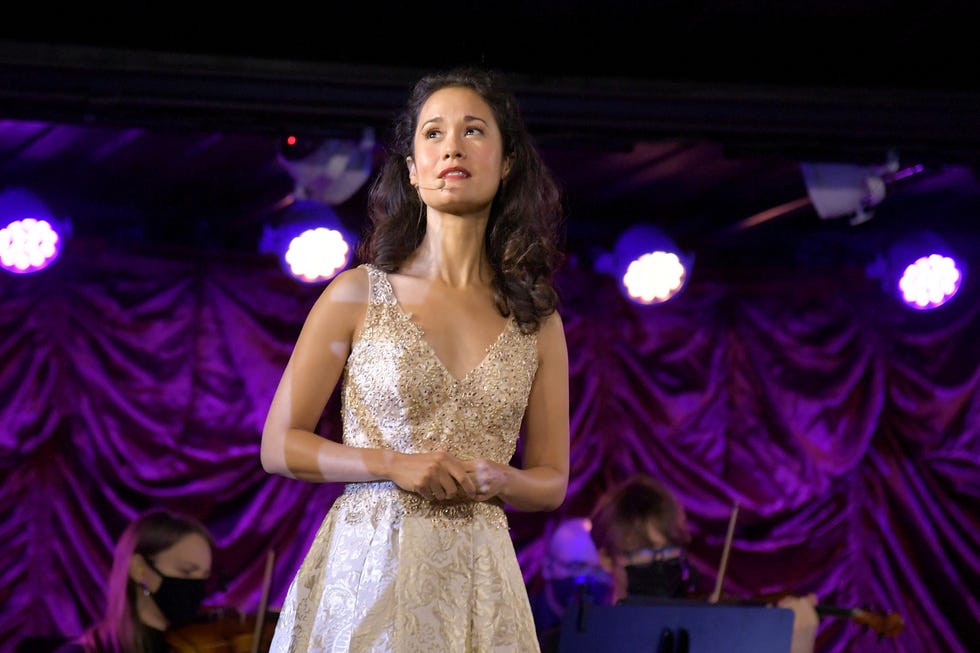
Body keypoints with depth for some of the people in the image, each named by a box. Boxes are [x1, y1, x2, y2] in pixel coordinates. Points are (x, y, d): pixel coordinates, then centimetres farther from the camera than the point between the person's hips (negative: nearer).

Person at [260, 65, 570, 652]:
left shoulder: (536, 319, 5)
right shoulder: (357, 295, -1)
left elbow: (552, 483, 12)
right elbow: (280, 445, 1)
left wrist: (497, 480, -9)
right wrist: (392, 464, -12)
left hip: (477, 582, 2)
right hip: (366, 568, -2)